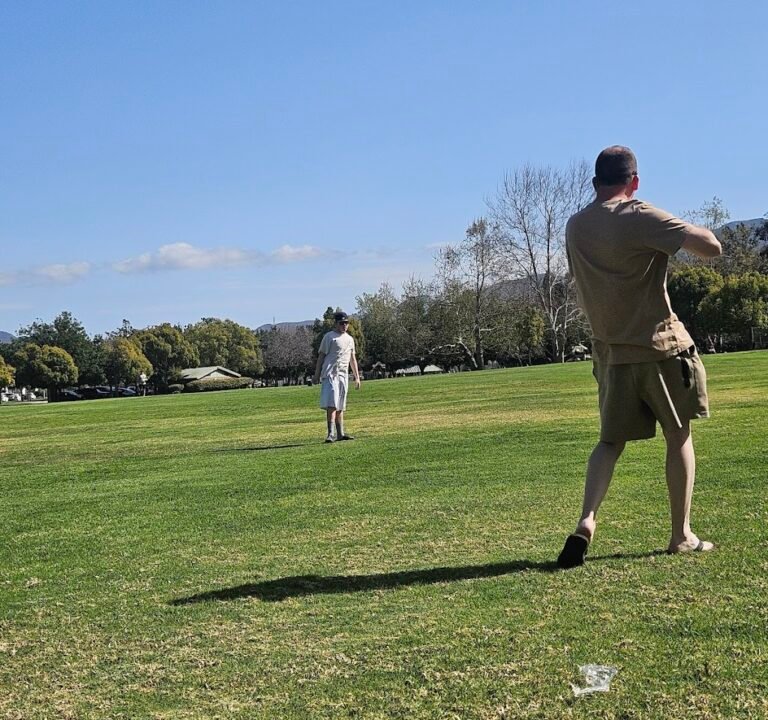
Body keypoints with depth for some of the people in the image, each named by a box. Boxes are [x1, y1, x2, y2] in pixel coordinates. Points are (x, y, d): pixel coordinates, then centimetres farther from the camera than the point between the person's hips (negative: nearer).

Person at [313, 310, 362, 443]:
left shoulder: (350, 339, 19)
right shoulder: (329, 337, -1)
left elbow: (353, 358, 24)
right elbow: (321, 356, -3)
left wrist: (357, 377, 20)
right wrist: (317, 374, -9)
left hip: (343, 375, 7)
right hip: (330, 373, -7)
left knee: (340, 405, 10)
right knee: (332, 404, -16)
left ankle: (340, 433, 15)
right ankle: (331, 433, -21)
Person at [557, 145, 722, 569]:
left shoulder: (575, 227, 7)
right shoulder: (641, 218, -13)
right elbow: (711, 247, -18)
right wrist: (688, 230, 1)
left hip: (610, 350, 5)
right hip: (659, 346, -5)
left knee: (610, 440, 11)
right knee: (678, 436, 9)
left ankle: (586, 521, -11)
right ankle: (682, 535, 14)